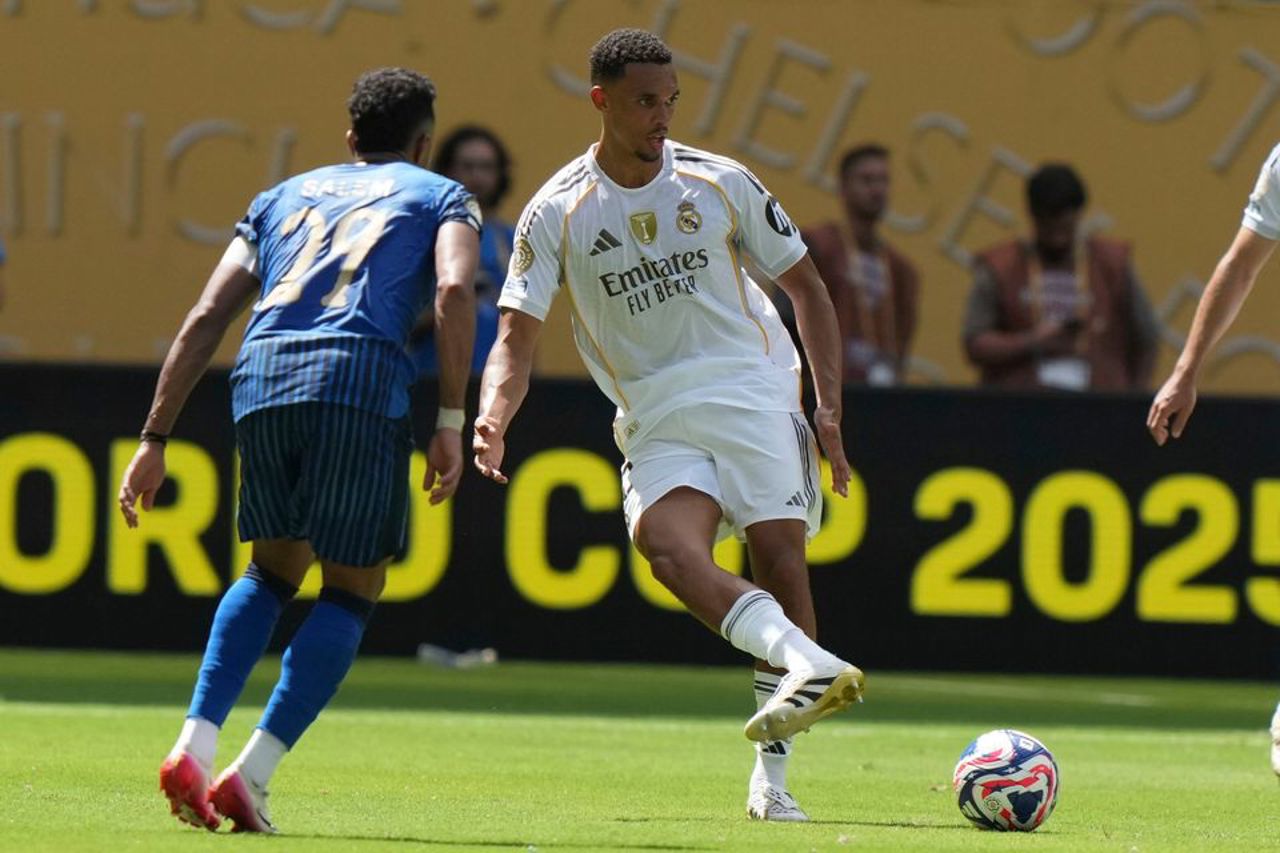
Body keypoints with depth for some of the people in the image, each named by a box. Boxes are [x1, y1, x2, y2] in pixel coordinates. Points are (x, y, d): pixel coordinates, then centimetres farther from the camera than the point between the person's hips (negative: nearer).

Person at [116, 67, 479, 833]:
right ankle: (251, 775, -3)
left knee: (274, 570, 23)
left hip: (262, 376, 4)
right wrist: (452, 421, -4)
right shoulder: (440, 197, 20)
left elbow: (206, 318, 21)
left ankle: (194, 746, 5)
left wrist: (156, 439, 21)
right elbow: (454, 290, -3)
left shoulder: (285, 196, 30)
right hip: (361, 377, -4)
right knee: (353, 589, 9)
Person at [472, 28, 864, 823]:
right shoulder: (557, 213, -1)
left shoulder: (720, 183, 1)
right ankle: (806, 662, -49)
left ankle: (773, 772, -7)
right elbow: (516, 335, -5)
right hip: (657, 420, 0)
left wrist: (830, 405, 0)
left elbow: (806, 287, 10)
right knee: (666, 541, -29)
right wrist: (493, 418, -26)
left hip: (753, 392, 0)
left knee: (779, 555, -13)